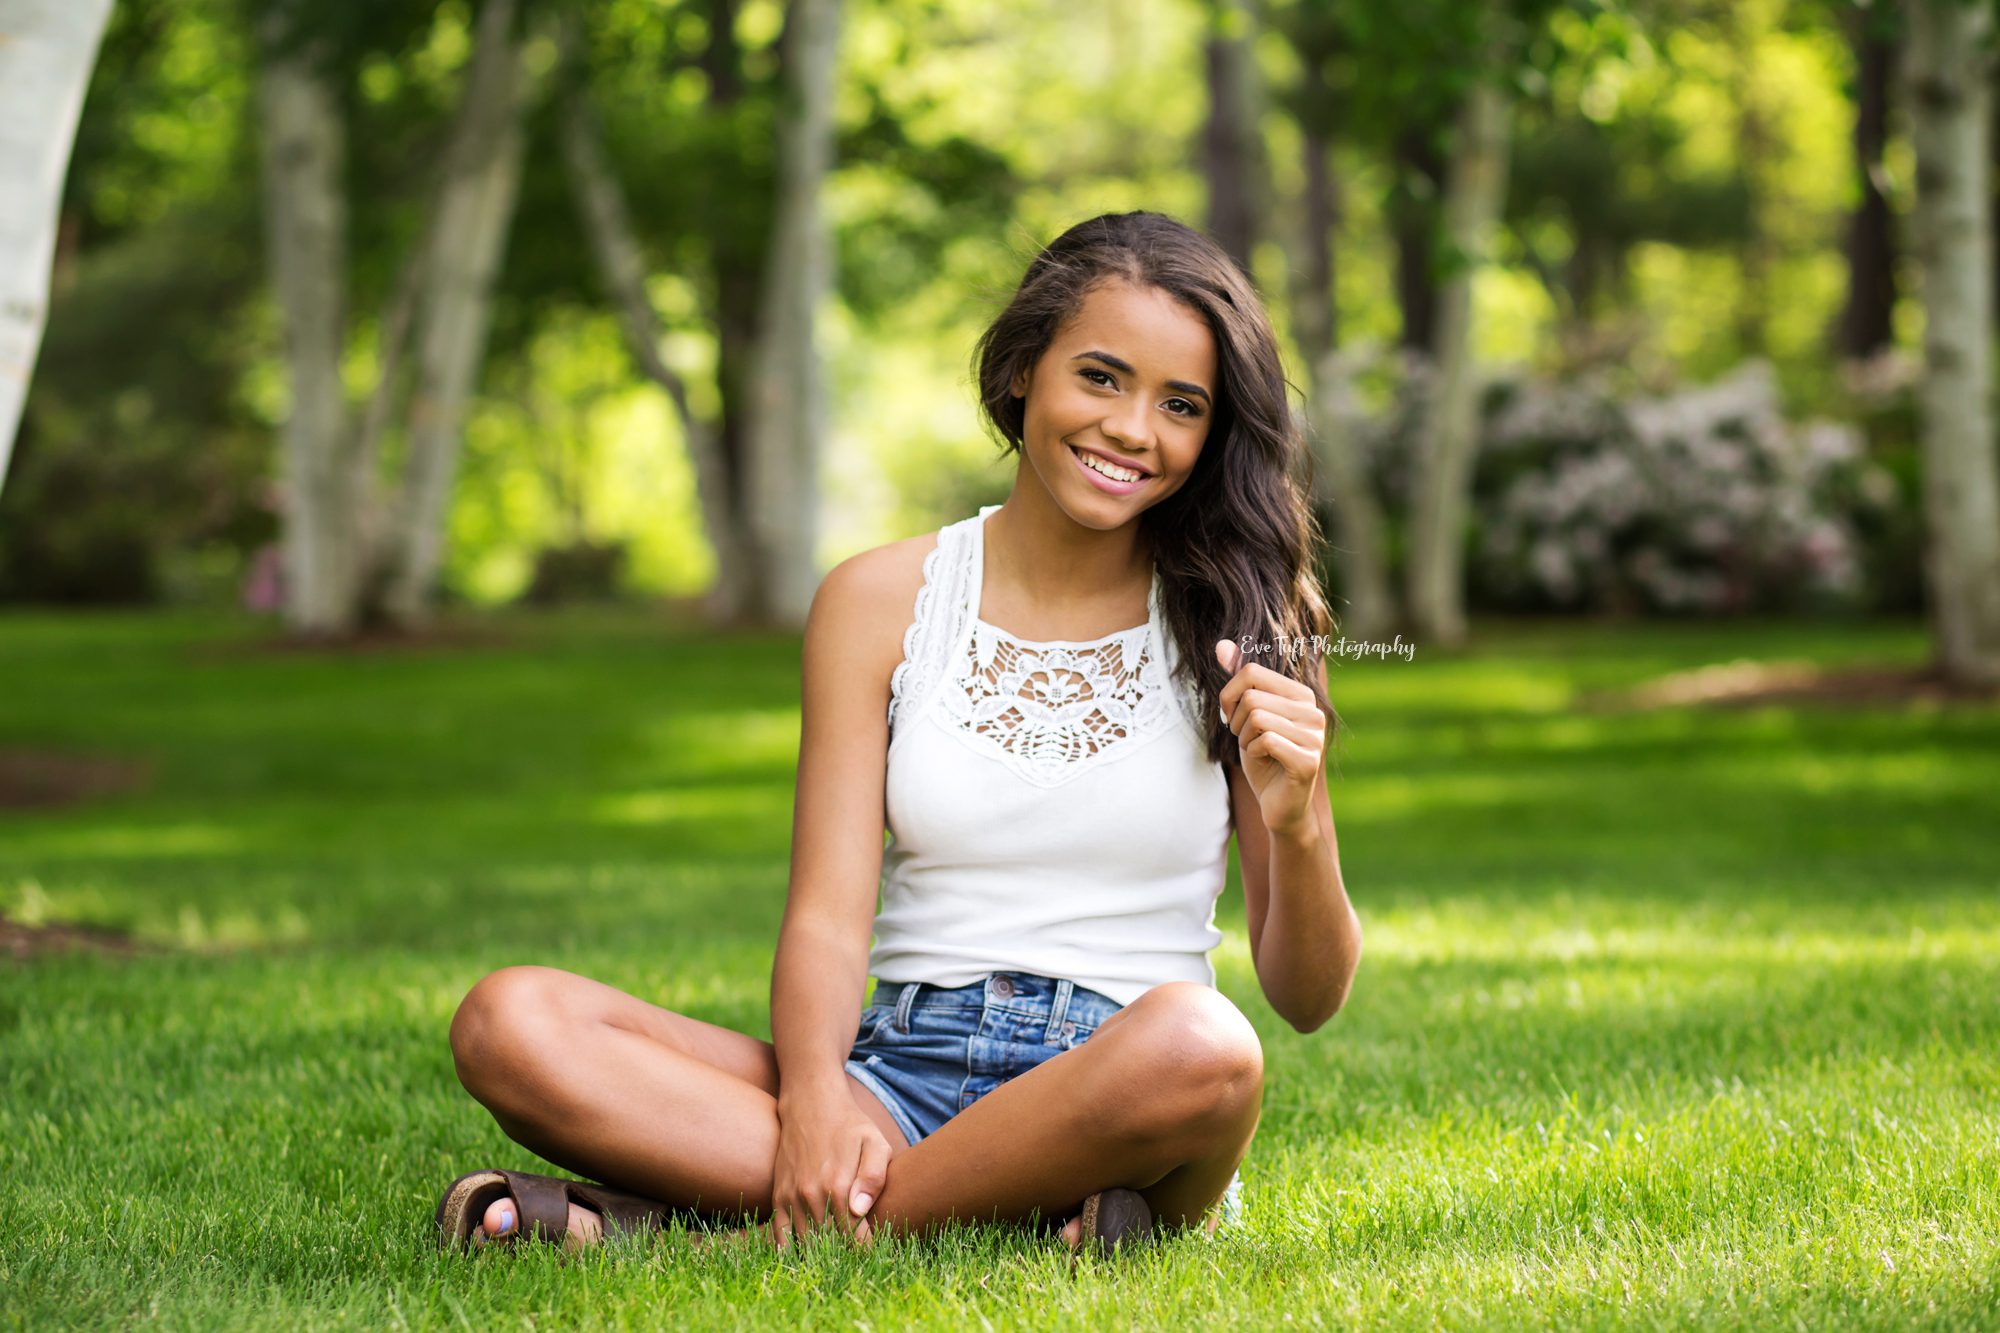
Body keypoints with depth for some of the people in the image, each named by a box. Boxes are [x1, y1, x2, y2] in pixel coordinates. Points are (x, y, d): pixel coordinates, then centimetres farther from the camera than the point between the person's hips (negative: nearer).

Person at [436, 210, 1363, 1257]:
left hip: (1125, 1106, -1)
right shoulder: (879, 601, 8)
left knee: (1199, 1045, -39)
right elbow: (827, 917, 0)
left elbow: (1309, 999, 6)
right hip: (903, 1079, 2)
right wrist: (813, 1095, -21)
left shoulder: (1231, 624, 5)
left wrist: (1295, 827, -15)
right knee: (510, 1021, -20)